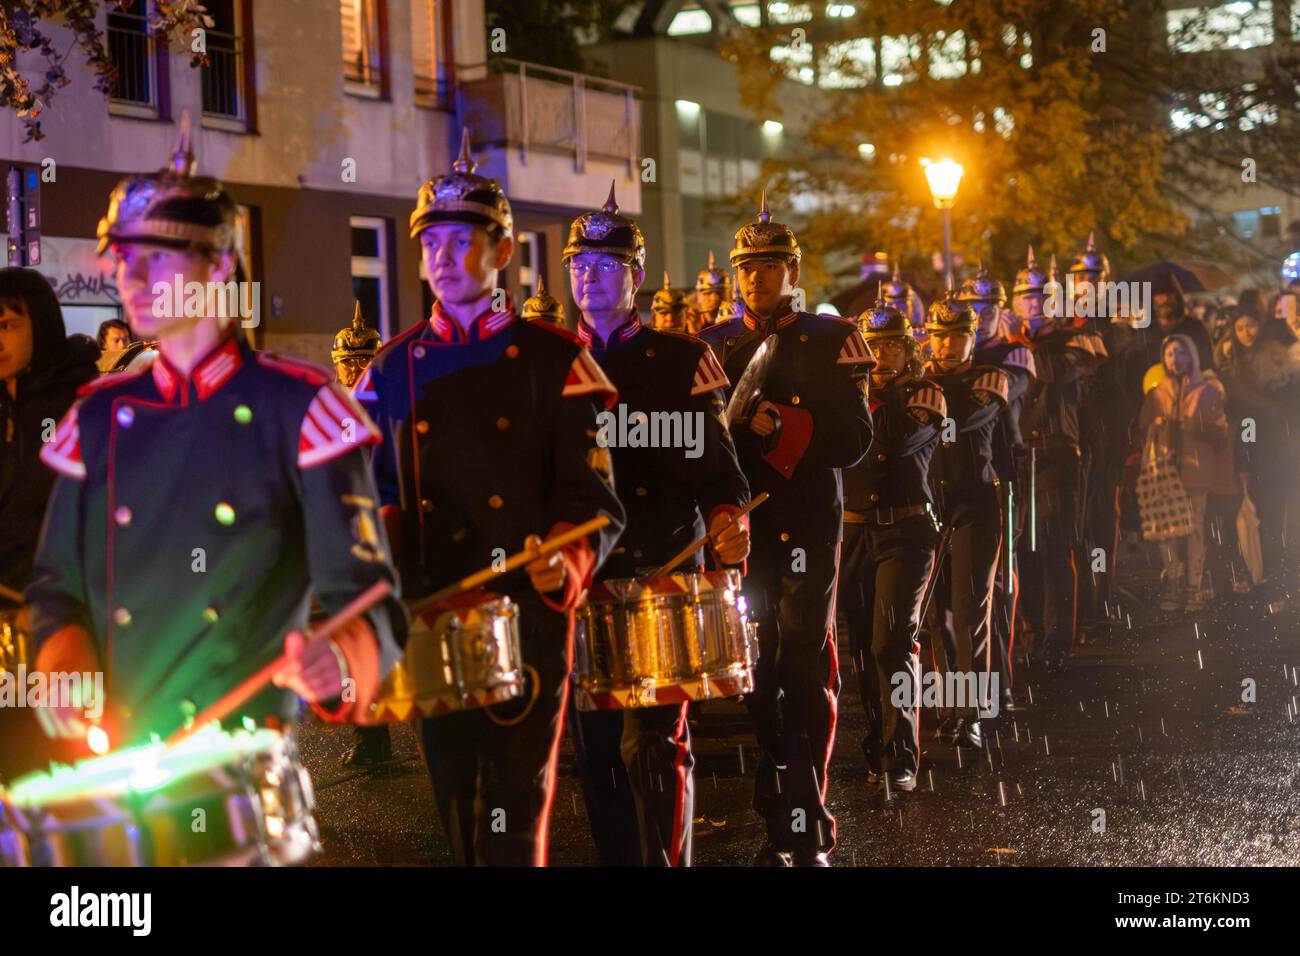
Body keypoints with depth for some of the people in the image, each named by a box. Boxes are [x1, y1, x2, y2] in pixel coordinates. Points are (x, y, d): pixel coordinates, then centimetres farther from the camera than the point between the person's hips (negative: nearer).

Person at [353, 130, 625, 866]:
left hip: (528, 613, -3)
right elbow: (380, 491, 14)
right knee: (456, 807, 11)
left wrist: (567, 563, -23)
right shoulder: (395, 368, 9)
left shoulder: (554, 360, -1)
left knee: (517, 808, -1)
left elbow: (595, 500, -4)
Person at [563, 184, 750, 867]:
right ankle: (614, 856, 20)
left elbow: (714, 463, 0)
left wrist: (725, 521, -18)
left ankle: (667, 861, 1)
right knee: (595, 743, 8)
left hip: (660, 574, -4)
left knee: (652, 740, -8)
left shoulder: (680, 359, 2)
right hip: (578, 575, 4)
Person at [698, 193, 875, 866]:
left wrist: (779, 425, -19)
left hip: (807, 527, -4)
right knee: (758, 679, 6)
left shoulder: (832, 341, 1)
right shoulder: (714, 346, 12)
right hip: (740, 527, 4)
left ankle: (809, 835, -4)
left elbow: (854, 439, -8)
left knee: (805, 676, -6)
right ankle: (779, 828, 15)